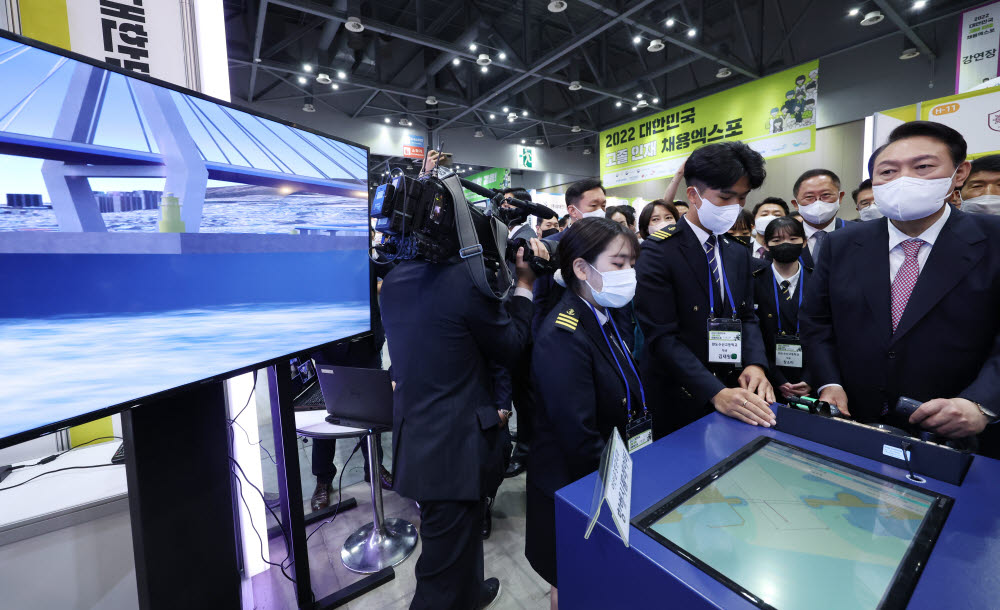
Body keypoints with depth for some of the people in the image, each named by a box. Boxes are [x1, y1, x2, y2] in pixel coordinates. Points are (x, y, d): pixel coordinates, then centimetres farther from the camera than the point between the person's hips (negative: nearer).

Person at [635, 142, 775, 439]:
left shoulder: (738, 253, 8)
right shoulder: (659, 250, -15)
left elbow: (747, 317, 10)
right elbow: (662, 335, -21)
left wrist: (755, 364, -9)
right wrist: (715, 393, -27)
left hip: (732, 392, 6)